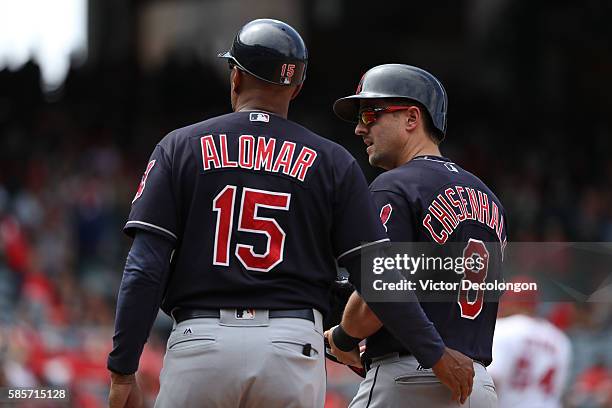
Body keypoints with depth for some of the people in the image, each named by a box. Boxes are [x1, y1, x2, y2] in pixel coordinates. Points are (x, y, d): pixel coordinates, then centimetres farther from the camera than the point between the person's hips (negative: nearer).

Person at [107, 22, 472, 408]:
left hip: (198, 343, -1)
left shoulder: (180, 147, 7)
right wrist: (436, 354, 11)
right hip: (294, 350, 1)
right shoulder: (331, 161, 8)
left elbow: (145, 267, -1)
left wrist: (122, 371, 0)